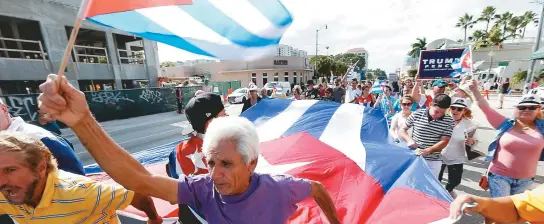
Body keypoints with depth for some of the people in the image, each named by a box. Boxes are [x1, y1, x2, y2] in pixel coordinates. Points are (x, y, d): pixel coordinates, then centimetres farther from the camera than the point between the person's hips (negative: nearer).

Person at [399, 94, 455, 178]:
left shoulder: (449, 121, -5)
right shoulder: (417, 114, -6)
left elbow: (444, 142, -9)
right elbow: (402, 130, 2)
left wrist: (427, 151, -25)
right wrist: (409, 140, -17)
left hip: (433, 162, 1)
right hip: (413, 157, 0)